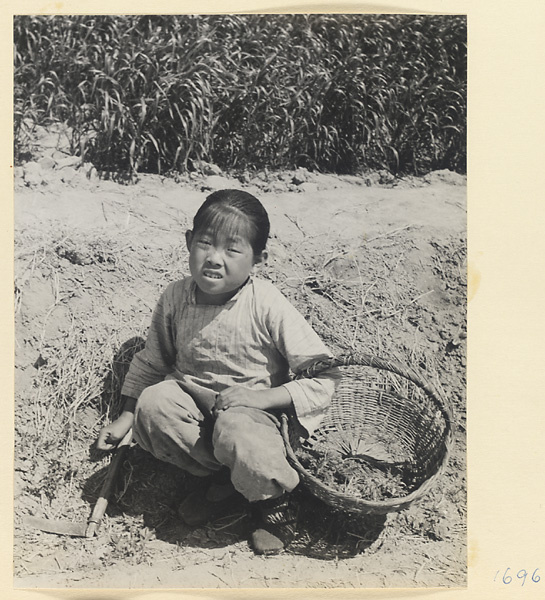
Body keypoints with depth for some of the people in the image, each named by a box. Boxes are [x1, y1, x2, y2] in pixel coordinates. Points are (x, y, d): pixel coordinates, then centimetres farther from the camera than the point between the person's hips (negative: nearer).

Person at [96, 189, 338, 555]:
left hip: (251, 410, -4)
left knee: (237, 431, -37)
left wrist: (262, 397, -27)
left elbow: (324, 378, -19)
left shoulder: (268, 307, -20)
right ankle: (221, 478, -2)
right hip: (192, 404, 4)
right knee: (153, 403, -26)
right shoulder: (176, 298, -7)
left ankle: (274, 500, -2)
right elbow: (151, 361, 10)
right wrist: (126, 416, 6)